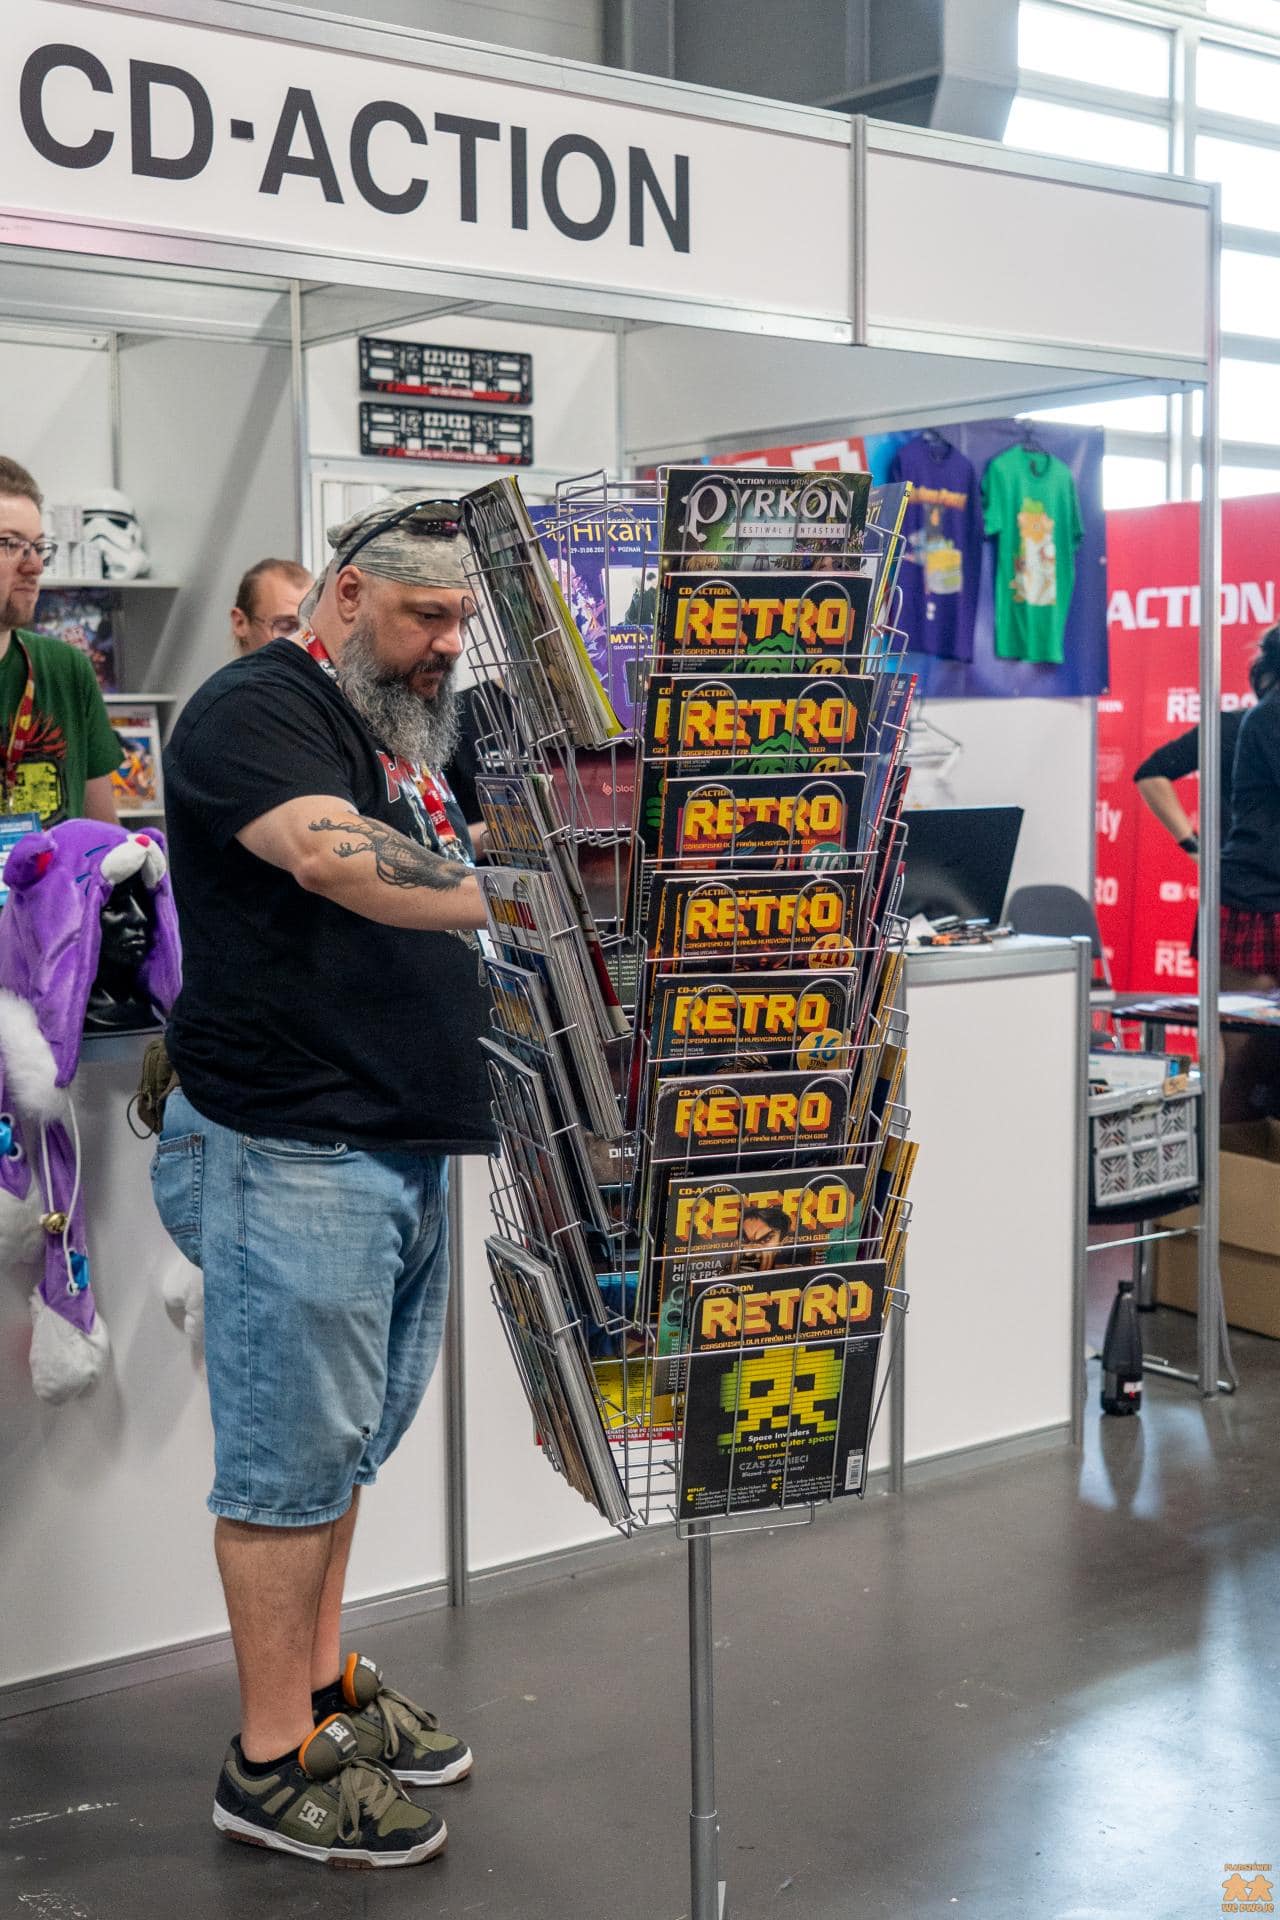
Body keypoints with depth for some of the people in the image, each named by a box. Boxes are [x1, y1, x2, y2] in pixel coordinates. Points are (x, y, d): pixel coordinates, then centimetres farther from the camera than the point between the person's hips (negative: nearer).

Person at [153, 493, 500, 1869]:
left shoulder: (404, 734, 19)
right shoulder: (256, 711, -10)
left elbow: (438, 918, 23)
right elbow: (338, 859, -28)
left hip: (401, 1147, 9)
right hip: (290, 1149, -9)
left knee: (351, 1441, 17)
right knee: (294, 1454, -1)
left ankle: (324, 1685, 31)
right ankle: (272, 1761, 10)